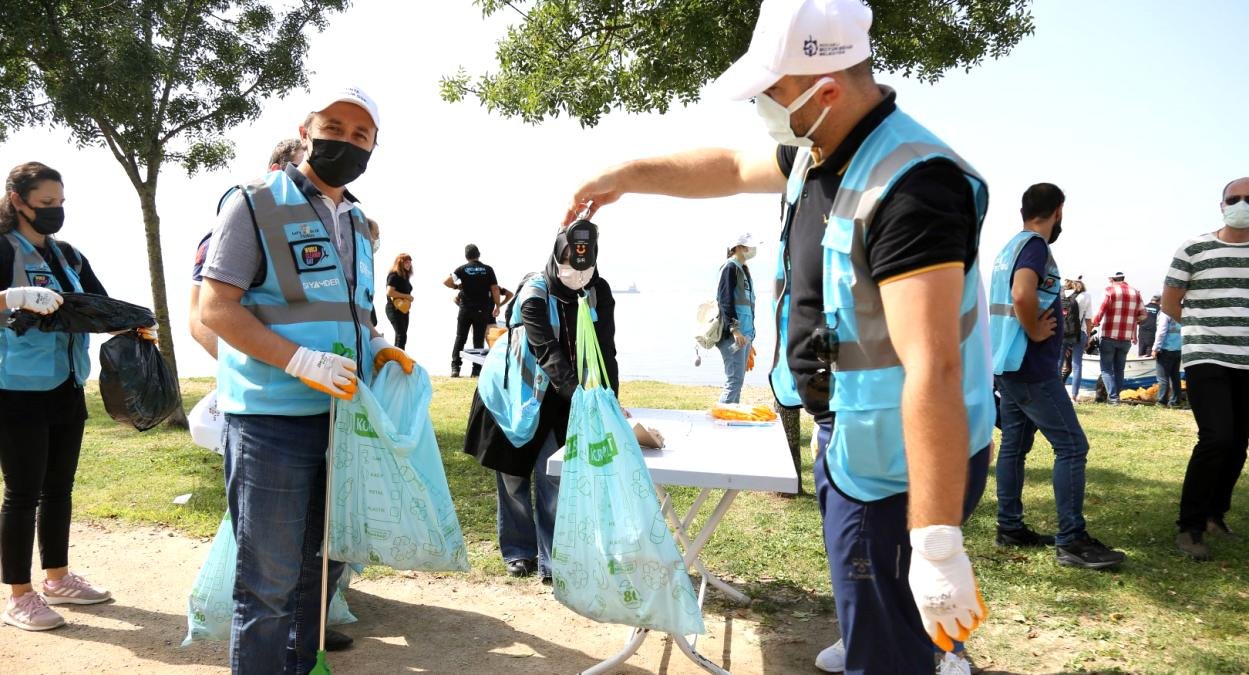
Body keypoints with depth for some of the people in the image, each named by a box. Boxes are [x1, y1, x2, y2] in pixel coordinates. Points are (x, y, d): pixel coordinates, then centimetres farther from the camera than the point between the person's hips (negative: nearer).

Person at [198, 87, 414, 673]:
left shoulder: (357, 223, 15)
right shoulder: (256, 203, -7)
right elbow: (215, 307, -13)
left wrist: (377, 347, 4)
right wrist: (302, 361, -23)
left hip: (343, 416, 7)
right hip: (272, 420, -7)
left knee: (324, 562, 19)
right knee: (269, 580, 1)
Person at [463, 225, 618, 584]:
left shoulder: (598, 292, -10)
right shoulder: (534, 291, -24)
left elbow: (605, 349, -12)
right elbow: (547, 352, -32)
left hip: (554, 397, 2)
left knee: (551, 473, -2)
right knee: (513, 473, 8)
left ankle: (550, 558, 7)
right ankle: (518, 551, 25)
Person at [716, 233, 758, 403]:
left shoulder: (744, 270, 22)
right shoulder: (730, 267, -5)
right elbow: (725, 300, -15)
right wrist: (734, 328, -23)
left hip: (745, 334, 9)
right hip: (732, 334, -9)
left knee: (737, 381, 8)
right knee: (735, 380, -15)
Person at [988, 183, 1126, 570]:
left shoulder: (1011, 246, 15)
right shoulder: (1035, 245, -13)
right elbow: (1022, 294, -32)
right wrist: (1036, 332, -18)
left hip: (1008, 364, 10)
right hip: (1032, 367, -10)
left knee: (1014, 445, 12)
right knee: (1072, 446, -7)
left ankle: (1009, 528, 17)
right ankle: (1072, 541, -7)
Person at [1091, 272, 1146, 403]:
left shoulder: (1109, 290, -4)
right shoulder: (1135, 293, 8)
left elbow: (1100, 312, -9)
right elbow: (1142, 314, 11)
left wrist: (1094, 322, 8)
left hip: (1109, 337, -4)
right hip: (1126, 338, 4)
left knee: (1106, 369, 2)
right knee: (1119, 369, 14)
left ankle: (1113, 396, -11)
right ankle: (1116, 395, 12)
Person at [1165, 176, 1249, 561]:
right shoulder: (1193, 250, -1)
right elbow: (1169, 303, 6)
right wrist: (1206, 328, 10)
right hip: (1205, 359, -4)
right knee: (1216, 439, -15)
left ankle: (1215, 513, 25)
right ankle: (1190, 527, -5)